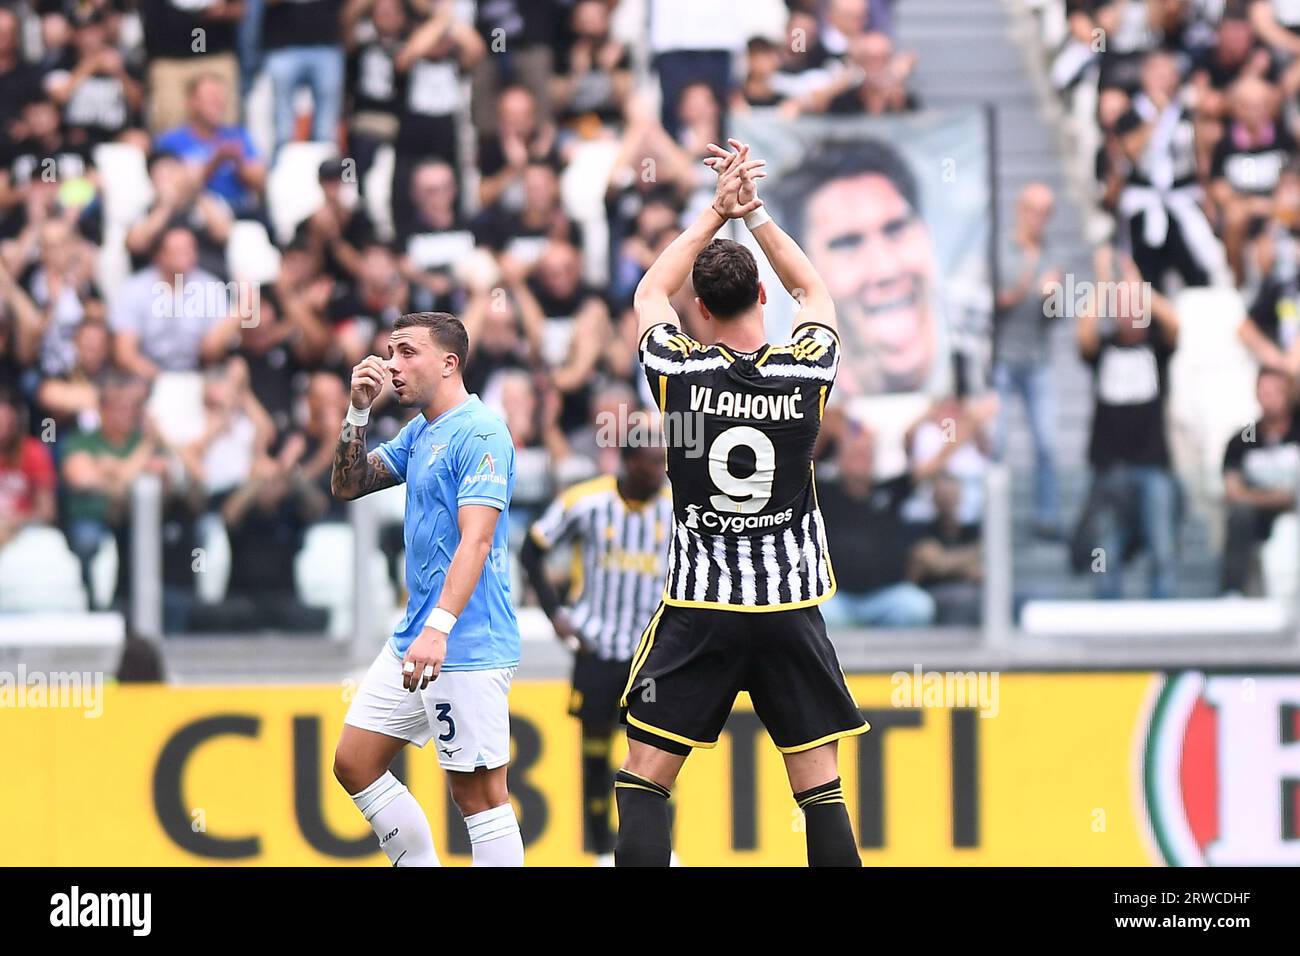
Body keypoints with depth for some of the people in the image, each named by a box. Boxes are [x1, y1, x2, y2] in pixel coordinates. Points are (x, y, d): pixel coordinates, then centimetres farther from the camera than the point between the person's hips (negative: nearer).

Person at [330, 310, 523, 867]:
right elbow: (347, 486, 20)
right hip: (412, 640, 10)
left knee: (478, 794, -6)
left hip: (467, 648, -10)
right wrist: (358, 410, 5)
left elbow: (475, 541, -23)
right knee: (353, 763, 11)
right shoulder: (418, 434, 15)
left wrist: (439, 628, -34)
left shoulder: (480, 434, -14)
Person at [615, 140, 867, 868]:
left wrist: (717, 213, 15)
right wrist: (753, 210, 17)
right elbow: (816, 291, 18)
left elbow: (651, 293, 15)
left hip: (699, 613, -1)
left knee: (645, 780, 3)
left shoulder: (681, 372, -7)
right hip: (790, 607, 1)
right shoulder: (806, 372, -5)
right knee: (820, 787, 5)